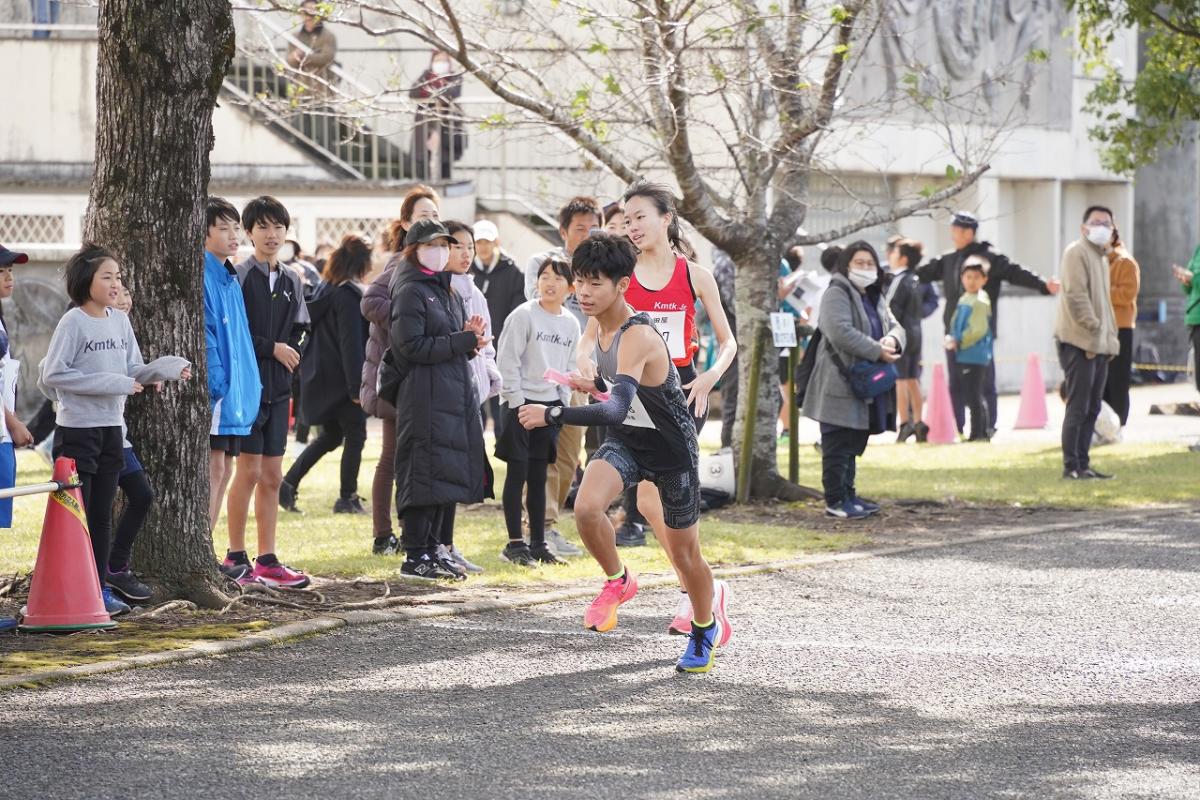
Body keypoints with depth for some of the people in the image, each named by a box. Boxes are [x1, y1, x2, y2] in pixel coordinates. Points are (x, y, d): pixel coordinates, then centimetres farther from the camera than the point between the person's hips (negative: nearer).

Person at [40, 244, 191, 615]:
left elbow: (133, 373, 10)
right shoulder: (73, 323, -12)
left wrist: (166, 368, -10)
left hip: (111, 430, 7)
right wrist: (111, 383, -19)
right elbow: (52, 375, -17)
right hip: (77, 431, -7)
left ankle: (100, 588, 18)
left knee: (101, 516, 12)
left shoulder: (120, 321, 8)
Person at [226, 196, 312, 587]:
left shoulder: (291, 281, 14)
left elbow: (300, 333, 15)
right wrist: (271, 348, -14)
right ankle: (235, 558, 1)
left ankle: (267, 561, 10)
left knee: (272, 476, 7)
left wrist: (292, 351, -5)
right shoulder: (240, 277, -6)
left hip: (278, 388, 6)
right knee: (249, 471, -6)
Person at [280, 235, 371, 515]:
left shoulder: (322, 292, 9)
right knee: (355, 435, 3)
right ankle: (347, 497, 5)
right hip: (341, 379, -8)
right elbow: (351, 344, -20)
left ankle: (289, 483, 10)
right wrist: (357, 386, -19)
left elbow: (308, 332, 15)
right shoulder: (349, 295, -17)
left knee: (330, 435, 18)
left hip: (319, 376, 8)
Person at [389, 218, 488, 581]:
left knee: (444, 476, 9)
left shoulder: (446, 291, 21)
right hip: (424, 397, -9)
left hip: (454, 394, 9)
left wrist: (470, 336, 1)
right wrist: (464, 340, -15)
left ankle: (430, 551, 14)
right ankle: (414, 557, -6)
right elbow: (413, 346, -16)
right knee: (424, 474, -9)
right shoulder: (410, 292, -6)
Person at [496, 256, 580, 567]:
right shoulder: (524, 315, -9)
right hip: (521, 403, -5)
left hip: (550, 404, 5)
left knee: (539, 476, 9)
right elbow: (508, 360, -11)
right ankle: (515, 544, -1)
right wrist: (517, 401, -13)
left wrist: (563, 403, 6)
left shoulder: (571, 323, 9)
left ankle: (538, 544, 13)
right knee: (518, 472, -5)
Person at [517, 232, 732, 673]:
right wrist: (598, 383, 0)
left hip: (671, 450, -6)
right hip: (626, 442, 6)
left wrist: (551, 415, -45)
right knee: (586, 508, -23)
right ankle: (617, 581, 4)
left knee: (683, 551, 10)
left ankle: (705, 625, 39)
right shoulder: (600, 322, -6)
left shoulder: (637, 337, -33)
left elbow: (616, 409, -46)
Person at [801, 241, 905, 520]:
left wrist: (892, 340, -10)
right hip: (840, 384, -9)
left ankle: (848, 494, 22)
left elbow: (895, 327, 16)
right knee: (838, 446, -5)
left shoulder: (875, 298, 20)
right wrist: (877, 352, -22)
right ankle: (835, 501, -2)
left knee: (854, 444, 15)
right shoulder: (836, 294, -10)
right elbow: (841, 332, -23)